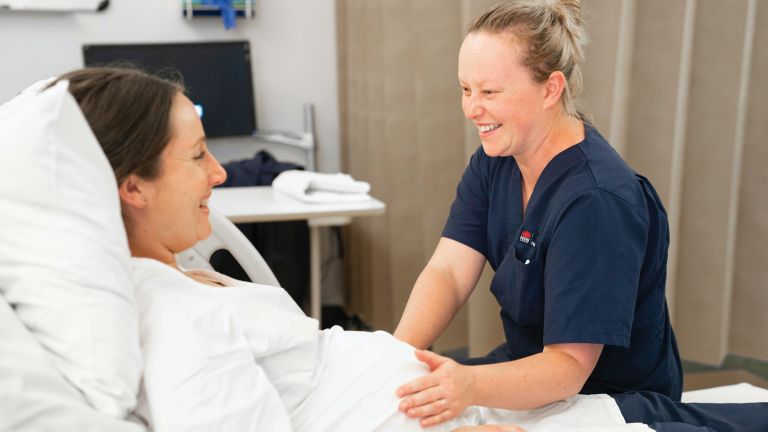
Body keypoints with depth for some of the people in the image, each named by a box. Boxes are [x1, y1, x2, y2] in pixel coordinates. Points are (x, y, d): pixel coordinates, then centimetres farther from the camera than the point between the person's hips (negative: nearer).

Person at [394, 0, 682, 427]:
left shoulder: (596, 201, -28)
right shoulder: (495, 160, -4)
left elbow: (569, 367, -29)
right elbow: (448, 272, -12)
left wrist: (472, 385, -47)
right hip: (530, 363, 7)